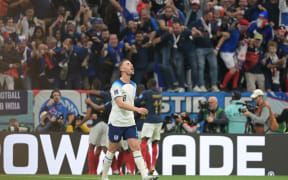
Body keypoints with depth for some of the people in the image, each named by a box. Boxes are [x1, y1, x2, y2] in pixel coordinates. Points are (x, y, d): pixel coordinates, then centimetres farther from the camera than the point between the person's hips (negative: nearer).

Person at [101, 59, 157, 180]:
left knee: (136, 147, -7)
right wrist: (137, 109, -35)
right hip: (116, 123, -5)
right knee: (112, 150, 3)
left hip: (130, 123, 5)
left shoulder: (133, 85, 11)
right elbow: (120, 103, -25)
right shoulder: (117, 85, -12)